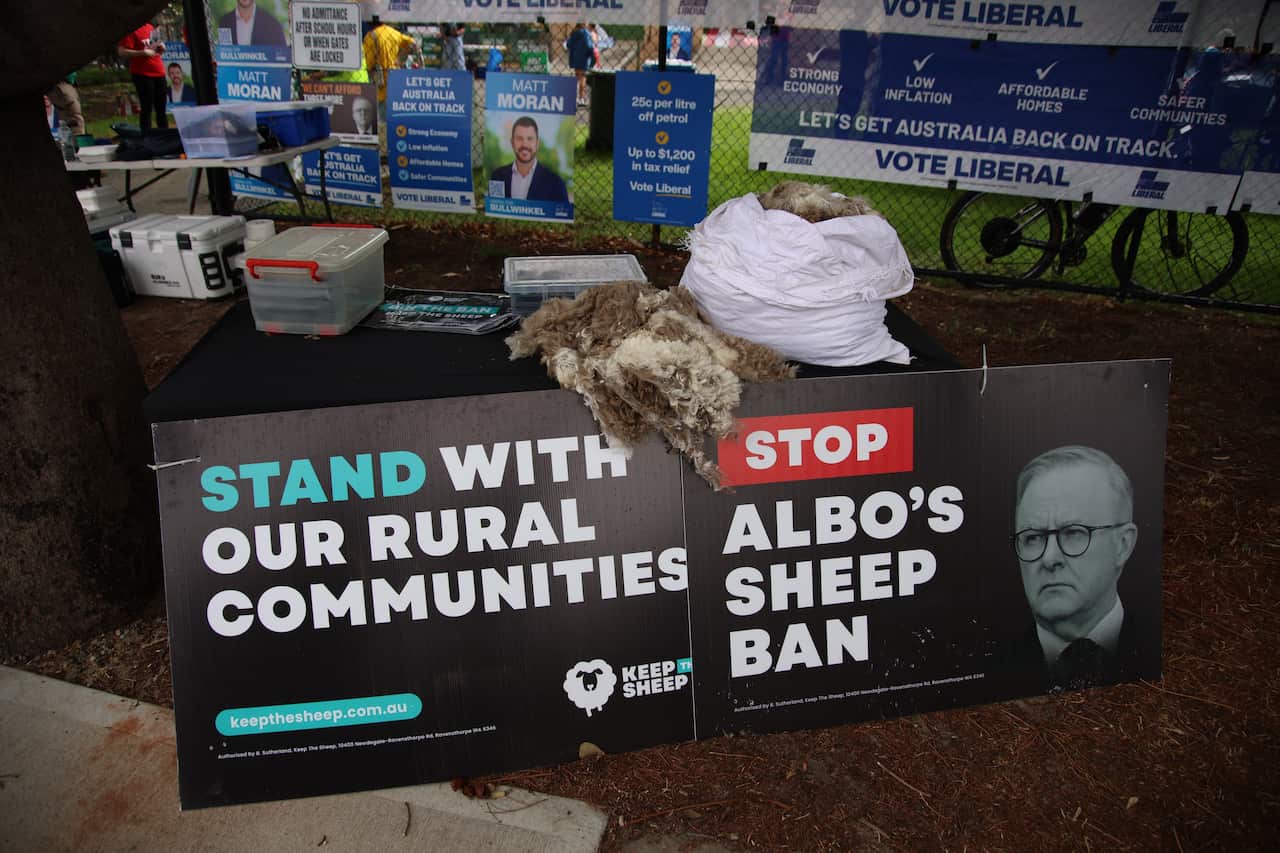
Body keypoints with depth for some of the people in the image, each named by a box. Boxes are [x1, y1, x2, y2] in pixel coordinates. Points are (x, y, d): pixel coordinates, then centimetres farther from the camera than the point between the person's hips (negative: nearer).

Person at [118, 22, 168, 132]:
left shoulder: (150, 27, 15)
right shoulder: (131, 30, -7)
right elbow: (122, 53, -14)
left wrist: (160, 47, 7)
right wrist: (143, 53, -20)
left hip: (159, 73, 7)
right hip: (142, 74, -7)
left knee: (161, 108, 10)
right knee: (146, 108, -7)